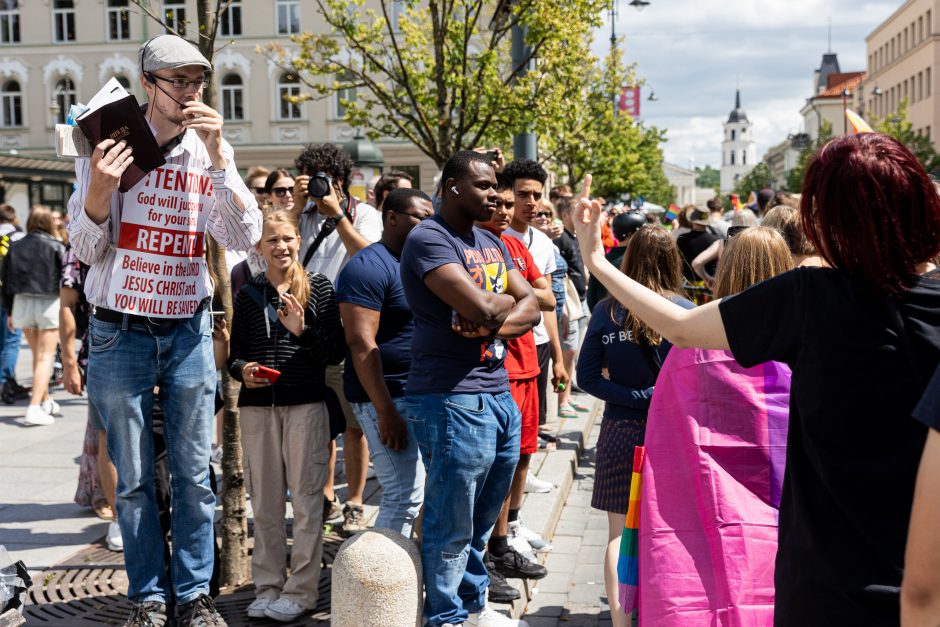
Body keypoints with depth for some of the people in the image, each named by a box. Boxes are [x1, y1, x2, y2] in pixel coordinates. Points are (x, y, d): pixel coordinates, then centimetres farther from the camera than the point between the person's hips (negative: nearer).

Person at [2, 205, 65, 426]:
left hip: (22, 303, 5)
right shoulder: (56, 247, -7)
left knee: (37, 355, 19)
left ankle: (45, 401, 31)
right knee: (44, 357, -2)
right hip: (49, 303, -5)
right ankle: (35, 408, -11)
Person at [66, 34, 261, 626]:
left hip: (189, 330, 2)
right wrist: (100, 188, -23)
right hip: (121, 331, -1)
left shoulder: (213, 150, 2)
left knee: (194, 473, 6)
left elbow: (245, 237, -9)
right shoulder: (111, 143, -4)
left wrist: (217, 157, -20)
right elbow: (87, 249, -3)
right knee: (135, 478, 6)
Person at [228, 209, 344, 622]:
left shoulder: (319, 288, 1)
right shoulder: (247, 294, 10)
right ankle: (267, 587, 21)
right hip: (257, 406, 3)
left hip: (306, 404, -3)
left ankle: (301, 591, 10)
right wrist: (242, 370, -7)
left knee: (306, 499, 1)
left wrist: (302, 331, -17)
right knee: (264, 502, 10)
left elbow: (336, 352, -2)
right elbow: (236, 353, 14)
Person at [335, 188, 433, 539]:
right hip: (387, 397, -9)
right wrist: (386, 412, -22)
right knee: (405, 496, -9)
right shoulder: (369, 266, -12)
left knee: (408, 492, 13)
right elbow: (360, 343, -19)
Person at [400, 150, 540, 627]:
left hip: (500, 395, 8)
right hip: (453, 398, -8)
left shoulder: (492, 243, 17)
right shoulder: (429, 239, -11)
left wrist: (494, 321, -12)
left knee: (482, 520, 18)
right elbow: (479, 307, -23)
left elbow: (530, 307, 9)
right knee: (451, 525, 3)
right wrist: (508, 301, 0)